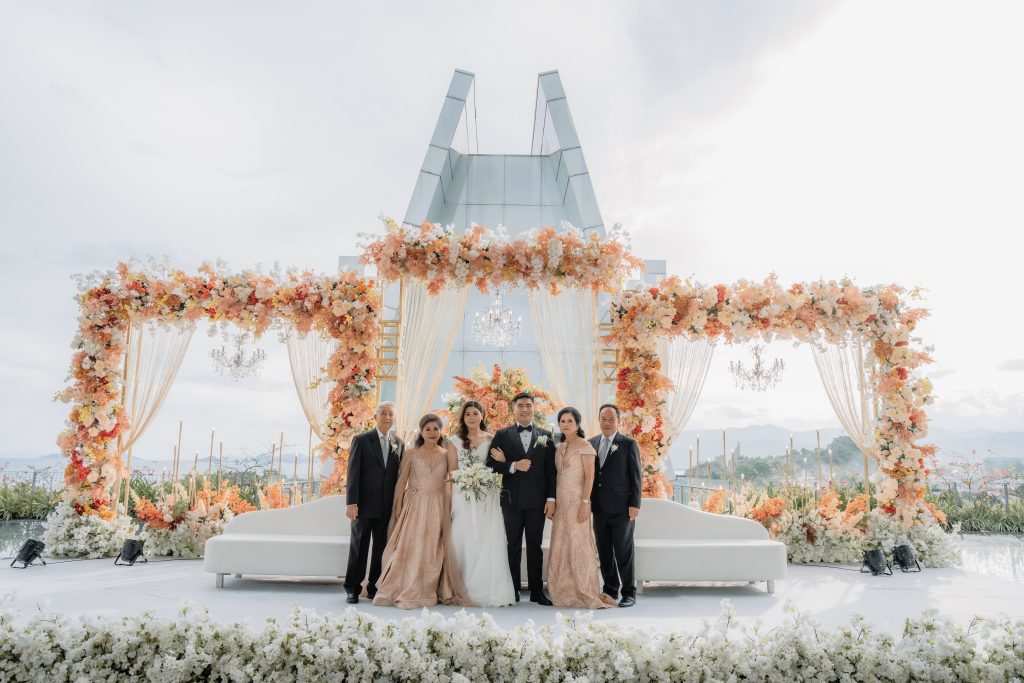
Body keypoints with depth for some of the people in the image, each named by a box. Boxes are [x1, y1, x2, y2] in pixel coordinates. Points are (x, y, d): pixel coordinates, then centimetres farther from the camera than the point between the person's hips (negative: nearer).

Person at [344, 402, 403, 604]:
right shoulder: (361, 440, -3)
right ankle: (353, 588, 19)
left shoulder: (399, 443, 7)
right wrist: (351, 502, -13)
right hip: (365, 504, -3)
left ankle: (374, 587, 20)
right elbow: (353, 473, -7)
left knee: (381, 548, 8)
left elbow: (400, 474, 8)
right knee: (359, 547, 7)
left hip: (388, 507, 3)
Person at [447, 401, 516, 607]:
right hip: (462, 497, 0)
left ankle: (489, 591, 7)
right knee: (463, 542, 0)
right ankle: (463, 591, 10)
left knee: (488, 543, -2)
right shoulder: (455, 441, 7)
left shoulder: (492, 440, 8)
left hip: (487, 497, 0)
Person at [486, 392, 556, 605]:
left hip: (537, 500, 1)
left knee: (535, 546, 8)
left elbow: (551, 470, 3)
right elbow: (491, 463, -2)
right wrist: (513, 466, -16)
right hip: (512, 499, 0)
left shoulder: (546, 436, 6)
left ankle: (537, 591, 17)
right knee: (513, 546, 9)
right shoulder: (502, 435, 4)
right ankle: (512, 590, 19)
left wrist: (551, 498, -3)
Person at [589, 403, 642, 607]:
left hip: (621, 508, -4)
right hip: (599, 508, 4)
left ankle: (629, 593, 14)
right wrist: (587, 501, 9)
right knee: (604, 552, 10)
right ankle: (610, 590, 23)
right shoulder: (591, 443, 10)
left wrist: (635, 504, -9)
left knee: (624, 552, 2)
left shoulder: (628, 444, -2)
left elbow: (635, 476, -3)